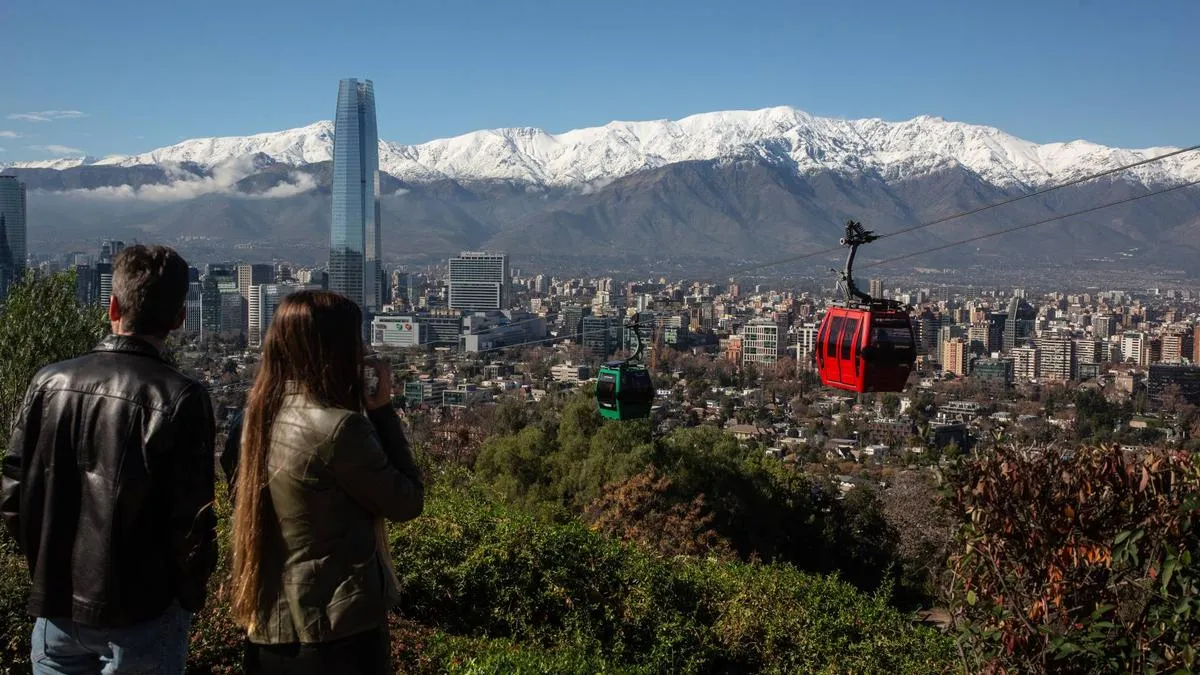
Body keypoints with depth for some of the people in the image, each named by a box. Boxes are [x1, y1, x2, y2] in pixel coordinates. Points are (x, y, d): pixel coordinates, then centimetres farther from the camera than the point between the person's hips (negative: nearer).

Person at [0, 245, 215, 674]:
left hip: (55, 607, 4)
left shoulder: (48, 383, -4)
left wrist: (48, 568, 15)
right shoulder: (181, 399, -17)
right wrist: (190, 598, 2)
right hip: (141, 613, -3)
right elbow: (192, 521, -16)